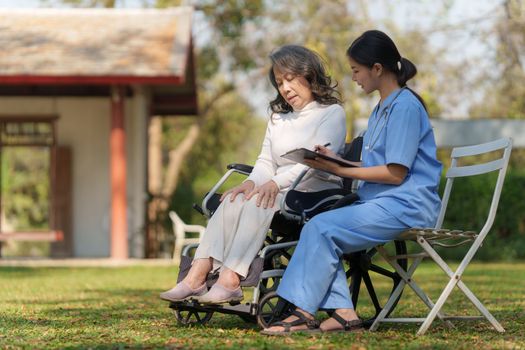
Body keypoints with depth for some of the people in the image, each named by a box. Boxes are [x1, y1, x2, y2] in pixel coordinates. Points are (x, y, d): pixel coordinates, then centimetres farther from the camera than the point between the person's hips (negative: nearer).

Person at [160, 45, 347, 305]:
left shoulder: (332, 113, 2)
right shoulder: (278, 117, 26)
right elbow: (266, 161, 15)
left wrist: (277, 183, -26)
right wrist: (253, 182, -8)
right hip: (278, 191, 6)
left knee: (257, 203, -32)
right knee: (233, 201, -23)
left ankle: (230, 281, -43)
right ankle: (197, 276, -37)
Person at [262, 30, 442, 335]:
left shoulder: (405, 107, -11)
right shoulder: (382, 109, 21)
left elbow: (396, 173, -16)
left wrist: (340, 170, -14)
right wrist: (335, 161, 13)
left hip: (405, 205, -10)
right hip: (381, 202, 10)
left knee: (322, 228, -21)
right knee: (319, 228, -10)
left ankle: (304, 312, -17)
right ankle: (343, 312, -18)